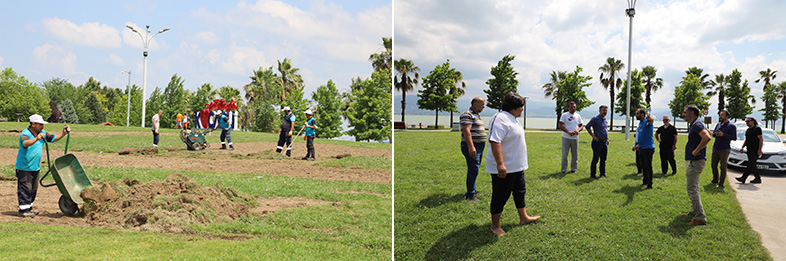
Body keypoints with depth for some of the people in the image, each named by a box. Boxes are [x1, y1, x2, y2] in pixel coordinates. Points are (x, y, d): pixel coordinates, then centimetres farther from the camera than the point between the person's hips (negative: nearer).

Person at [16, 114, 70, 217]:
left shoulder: (42, 133, 4)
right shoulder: (25, 134, -19)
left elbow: (54, 138, 13)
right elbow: (25, 144, -40)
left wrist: (64, 133, -3)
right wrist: (36, 138, -56)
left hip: (35, 167, 8)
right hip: (24, 167, -8)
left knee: (33, 188, 14)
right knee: (25, 188, -5)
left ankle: (29, 208, 26)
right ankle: (23, 210, 3)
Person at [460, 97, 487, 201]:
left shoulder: (476, 115, 18)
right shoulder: (467, 115, -14)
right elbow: (466, 131, -23)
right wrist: (471, 147, -30)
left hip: (479, 146, 10)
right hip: (472, 146, -10)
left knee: (475, 169, 16)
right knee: (473, 169, -10)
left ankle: (473, 190, 27)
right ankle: (470, 195, -6)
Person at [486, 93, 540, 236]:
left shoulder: (512, 119, 13)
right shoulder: (500, 118, -21)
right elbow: (494, 141, -30)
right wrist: (500, 164, -35)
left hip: (516, 166, 11)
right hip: (503, 168, -11)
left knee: (520, 191, 21)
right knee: (500, 196, 1)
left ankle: (523, 217, 37)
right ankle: (495, 226, 13)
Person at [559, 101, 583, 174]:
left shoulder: (578, 116, 11)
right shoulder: (564, 115, -2)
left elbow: (581, 125, 14)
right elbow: (561, 126, -7)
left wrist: (578, 130, -9)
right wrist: (568, 132, -19)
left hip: (575, 138, 4)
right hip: (566, 138, -3)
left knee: (575, 155, 7)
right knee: (564, 154, -1)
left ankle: (573, 169, 19)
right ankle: (563, 169, 7)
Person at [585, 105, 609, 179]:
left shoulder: (606, 120, 14)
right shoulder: (595, 119, -9)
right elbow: (587, 127, -10)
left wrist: (607, 139, 17)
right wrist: (593, 136, -12)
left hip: (605, 143, 7)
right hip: (597, 142, -7)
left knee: (603, 159, 12)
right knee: (595, 159, -3)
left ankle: (602, 173, 23)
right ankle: (592, 175, 5)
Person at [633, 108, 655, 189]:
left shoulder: (647, 121, -14)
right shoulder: (640, 123, 13)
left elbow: (651, 121, -40)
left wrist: (650, 118, -63)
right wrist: (637, 144, 23)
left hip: (648, 148, -8)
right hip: (641, 148, 9)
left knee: (648, 166, -5)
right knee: (643, 166, 18)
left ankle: (650, 184, 0)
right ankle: (645, 181, 31)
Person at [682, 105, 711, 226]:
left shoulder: (697, 125, -18)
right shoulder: (694, 125, 14)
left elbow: (707, 137, -35)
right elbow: (708, 132, 31)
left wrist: (696, 150, -25)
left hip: (695, 161, -11)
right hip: (691, 161, 11)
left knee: (692, 189, -10)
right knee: (692, 187, 22)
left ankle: (700, 218, -8)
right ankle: (694, 211, 33)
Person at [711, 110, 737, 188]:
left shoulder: (731, 126, -4)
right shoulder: (718, 124, 14)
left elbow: (734, 137, -12)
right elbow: (713, 134, 20)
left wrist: (723, 135, -20)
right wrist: (715, 134, -4)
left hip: (724, 149, -6)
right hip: (715, 148, 6)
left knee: (723, 167, -3)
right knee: (714, 165, 11)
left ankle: (721, 183, 2)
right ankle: (715, 179, 28)